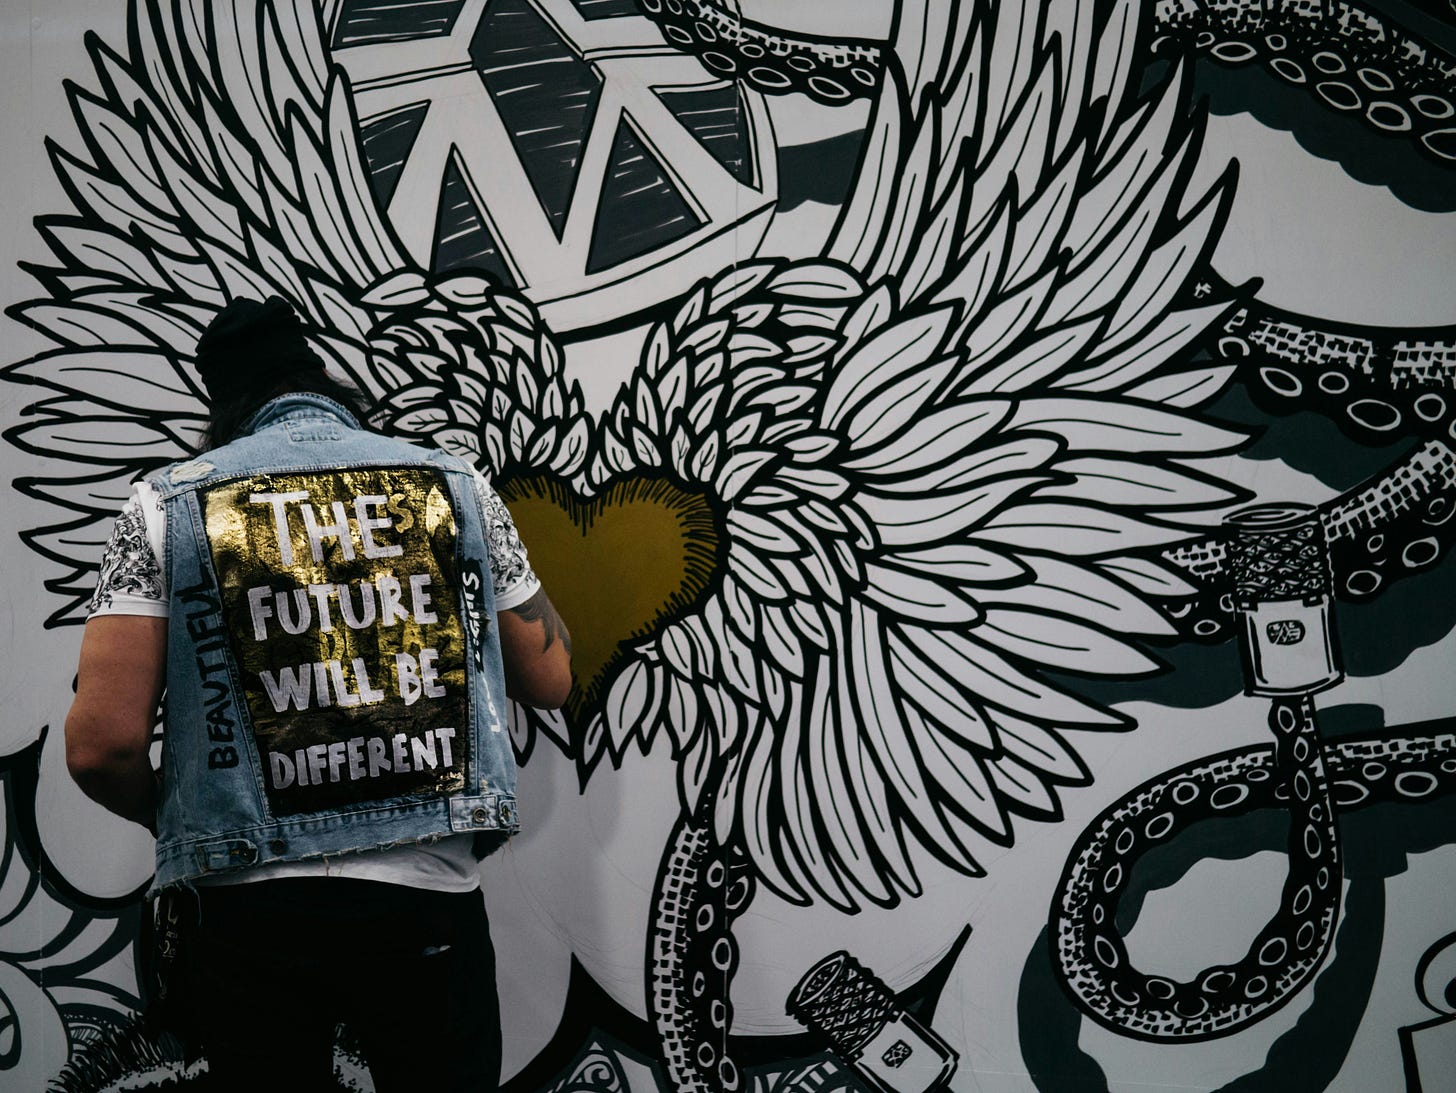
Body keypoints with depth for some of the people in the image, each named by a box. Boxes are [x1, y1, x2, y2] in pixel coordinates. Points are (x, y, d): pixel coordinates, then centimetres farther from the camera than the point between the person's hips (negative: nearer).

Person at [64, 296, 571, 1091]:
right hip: (431, 891, 1)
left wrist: (171, 818, 14)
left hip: (252, 902, 0)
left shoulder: (168, 503, 1)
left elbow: (101, 743, -7)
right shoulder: (456, 485, 6)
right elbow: (549, 680, 13)